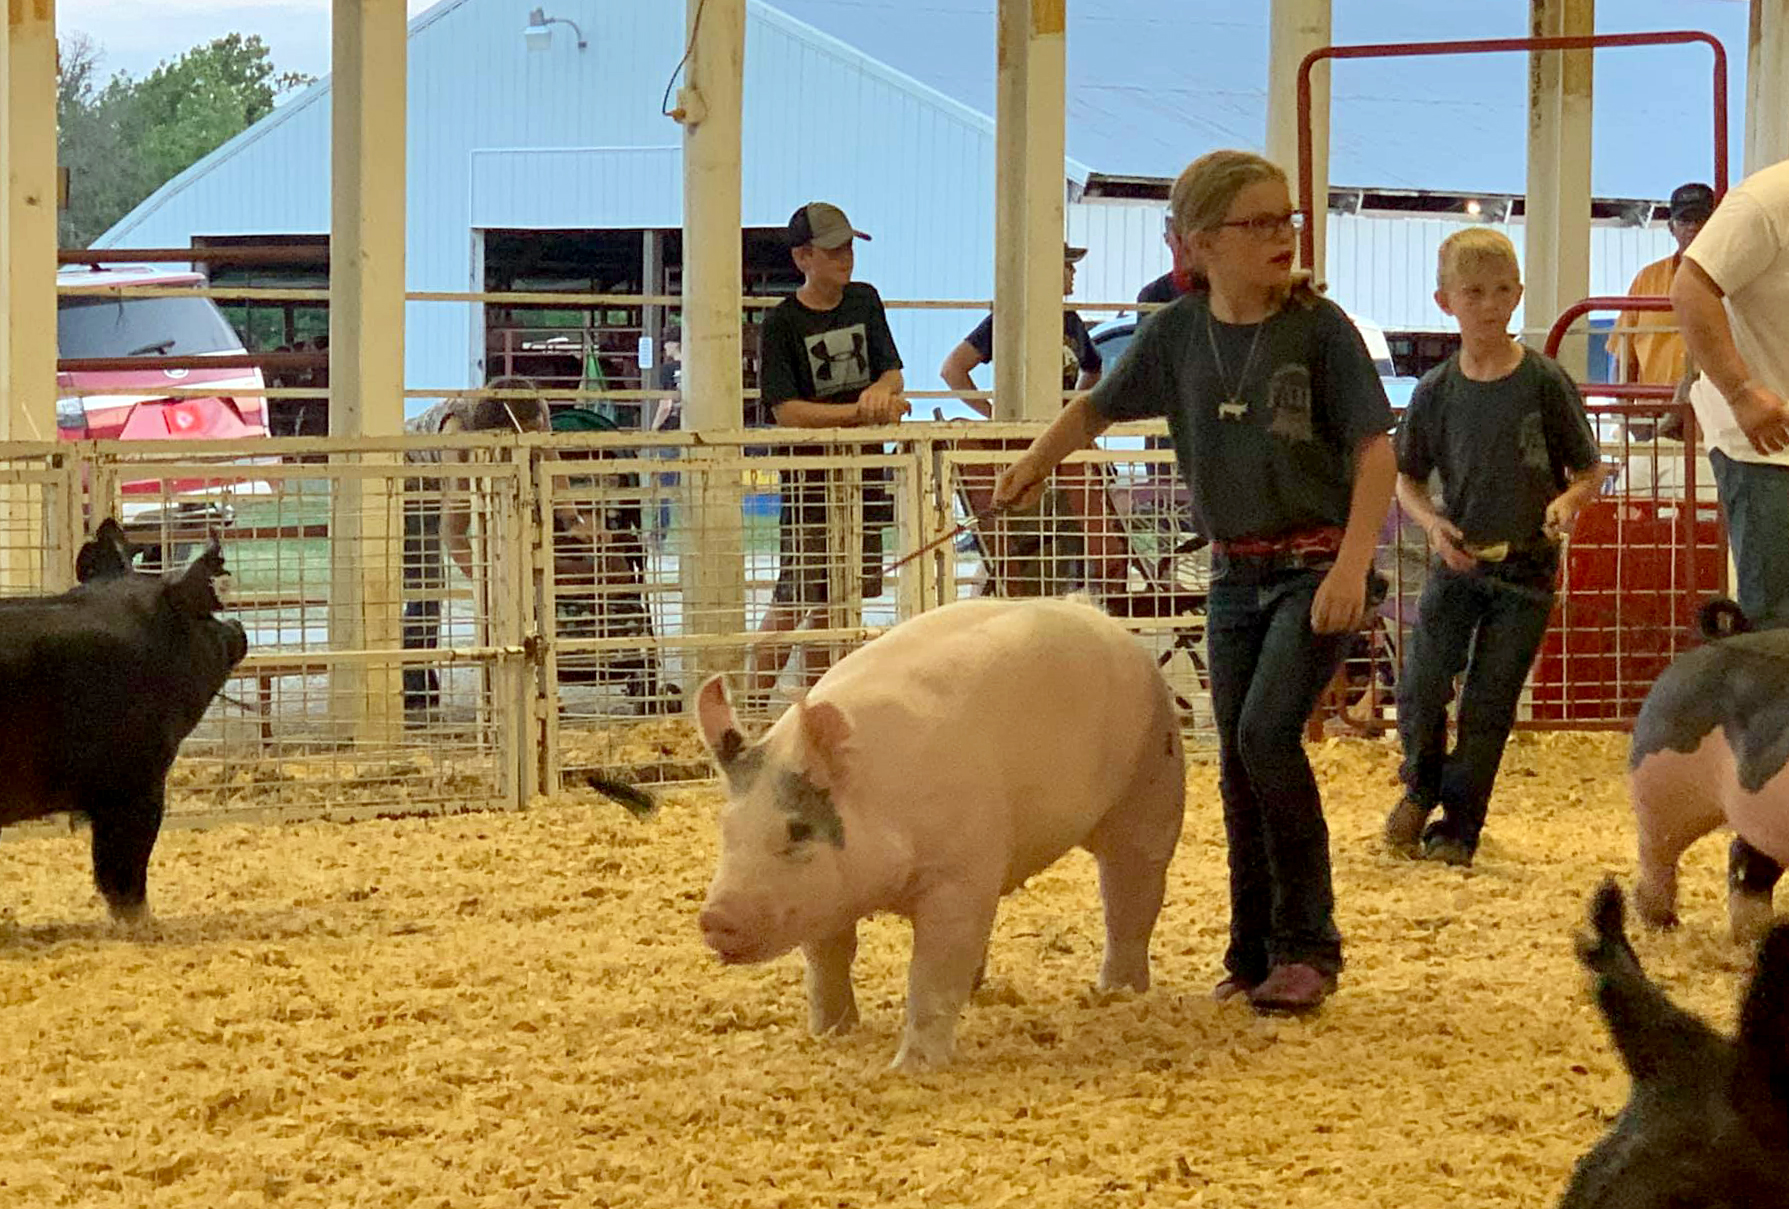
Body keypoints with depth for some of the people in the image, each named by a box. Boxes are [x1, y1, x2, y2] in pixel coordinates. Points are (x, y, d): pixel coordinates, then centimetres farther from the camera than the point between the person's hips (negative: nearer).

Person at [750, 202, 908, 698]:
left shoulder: (865, 301, 10)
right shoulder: (780, 323, -8)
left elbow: (893, 374, 12)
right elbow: (786, 411, -15)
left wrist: (879, 391, -13)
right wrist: (859, 410, -22)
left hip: (864, 468, 6)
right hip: (808, 474, -6)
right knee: (794, 599, -10)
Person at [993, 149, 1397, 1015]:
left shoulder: (1319, 327, -10)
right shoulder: (1177, 333, 1)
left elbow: (1375, 451, -12)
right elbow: (1099, 407, 20)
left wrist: (1352, 564, -21)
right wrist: (1034, 466, 25)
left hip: (1315, 564, -5)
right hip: (1235, 572, 5)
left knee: (1267, 733, -20)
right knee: (1238, 766, 6)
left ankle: (1307, 945, -10)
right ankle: (1255, 953, 17)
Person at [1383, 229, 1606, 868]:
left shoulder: (1544, 382, -7)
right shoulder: (1435, 391, -2)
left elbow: (1590, 470, 1)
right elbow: (1406, 479, 9)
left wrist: (1568, 501, -20)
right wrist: (1432, 522, -10)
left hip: (1527, 566, -1)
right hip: (1457, 559, 1)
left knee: (1489, 706, 1)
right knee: (1420, 686, -8)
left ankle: (1459, 826, 15)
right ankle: (1421, 787, 21)